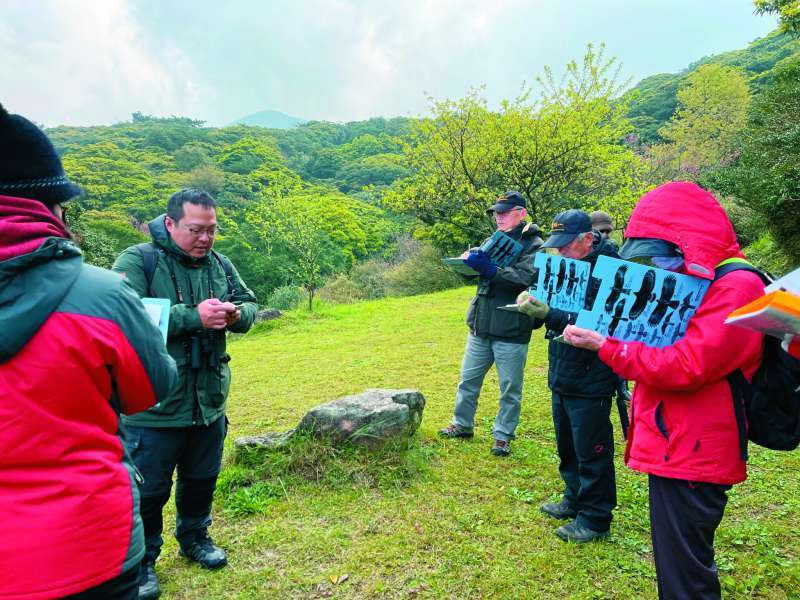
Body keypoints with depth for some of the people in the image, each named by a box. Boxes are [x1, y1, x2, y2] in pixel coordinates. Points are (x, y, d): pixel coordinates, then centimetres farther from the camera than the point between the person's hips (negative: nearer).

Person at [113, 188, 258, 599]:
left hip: (209, 402, 6)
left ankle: (194, 537, 46)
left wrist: (236, 314, -13)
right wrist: (194, 317, -27)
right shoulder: (137, 261, -13)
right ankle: (141, 560, 33)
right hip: (154, 407, -5)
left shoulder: (220, 265, 5)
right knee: (148, 488, 11)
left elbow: (249, 304, 11)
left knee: (201, 478, 22)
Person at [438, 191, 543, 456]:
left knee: (510, 388, 7)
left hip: (511, 332, -6)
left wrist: (489, 269, -32)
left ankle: (503, 435, 23)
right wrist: (471, 258, -11)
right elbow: (474, 269, 12)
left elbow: (525, 279, -22)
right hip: (480, 326, 6)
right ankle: (462, 425, 32)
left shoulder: (533, 245, -6)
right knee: (468, 379, 16)